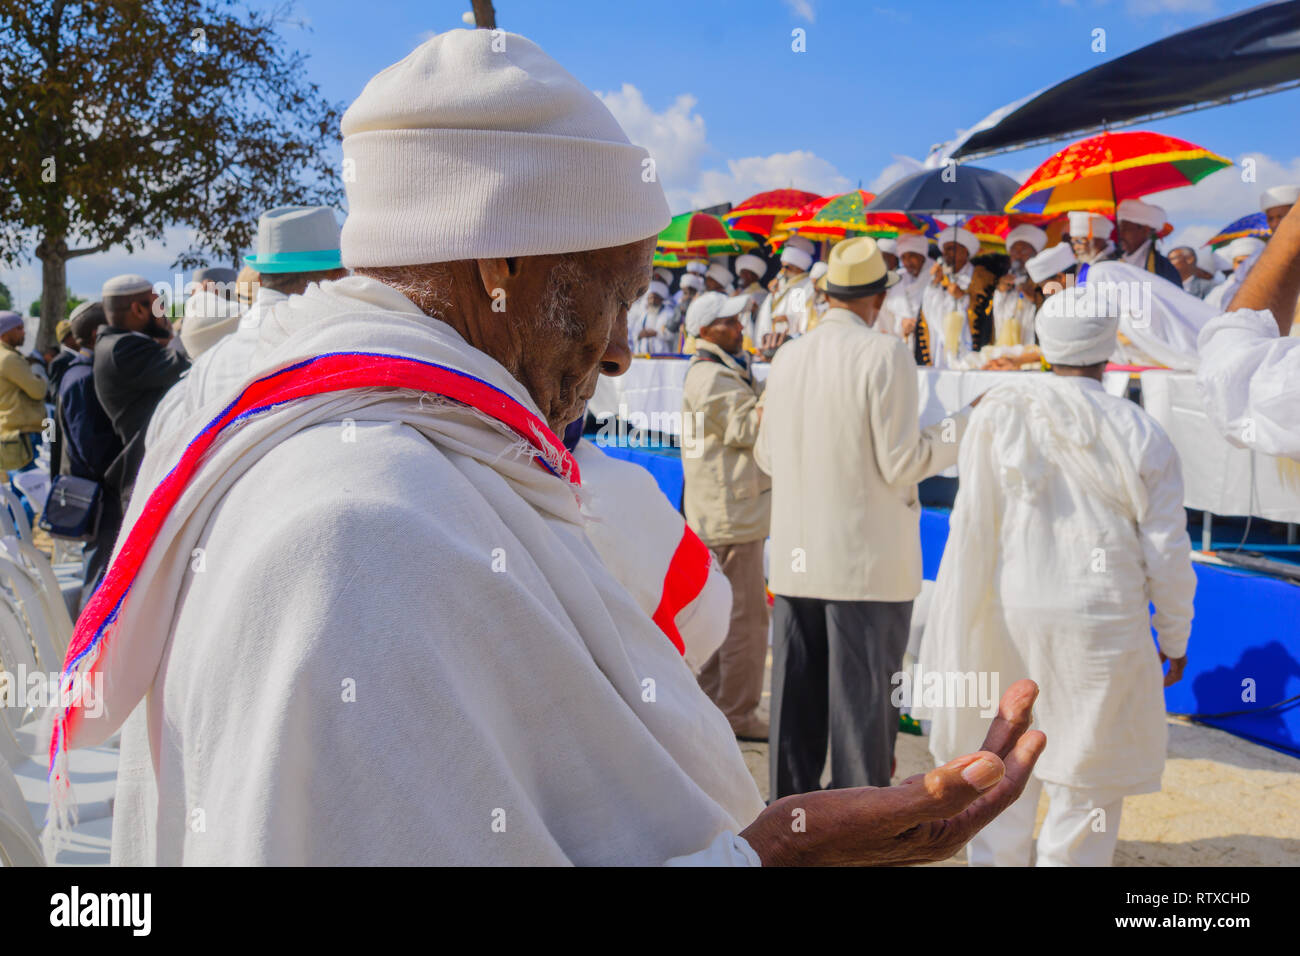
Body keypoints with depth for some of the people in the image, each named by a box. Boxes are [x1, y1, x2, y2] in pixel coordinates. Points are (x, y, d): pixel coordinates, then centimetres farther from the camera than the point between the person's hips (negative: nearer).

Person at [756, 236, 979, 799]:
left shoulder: (787, 357, 5)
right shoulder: (885, 353, -11)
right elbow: (901, 462, -13)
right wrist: (969, 424, 1)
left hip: (797, 557, 5)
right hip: (867, 561, -5)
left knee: (796, 700, 13)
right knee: (864, 703, 2)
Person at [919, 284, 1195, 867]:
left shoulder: (997, 414, -4)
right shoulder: (1141, 435, -7)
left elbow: (972, 527, -3)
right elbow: (1166, 552, -3)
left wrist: (967, 623, 6)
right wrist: (1174, 638, 10)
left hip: (1012, 611, 3)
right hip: (1102, 620, -2)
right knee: (1088, 781, 10)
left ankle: (994, 858, 29)